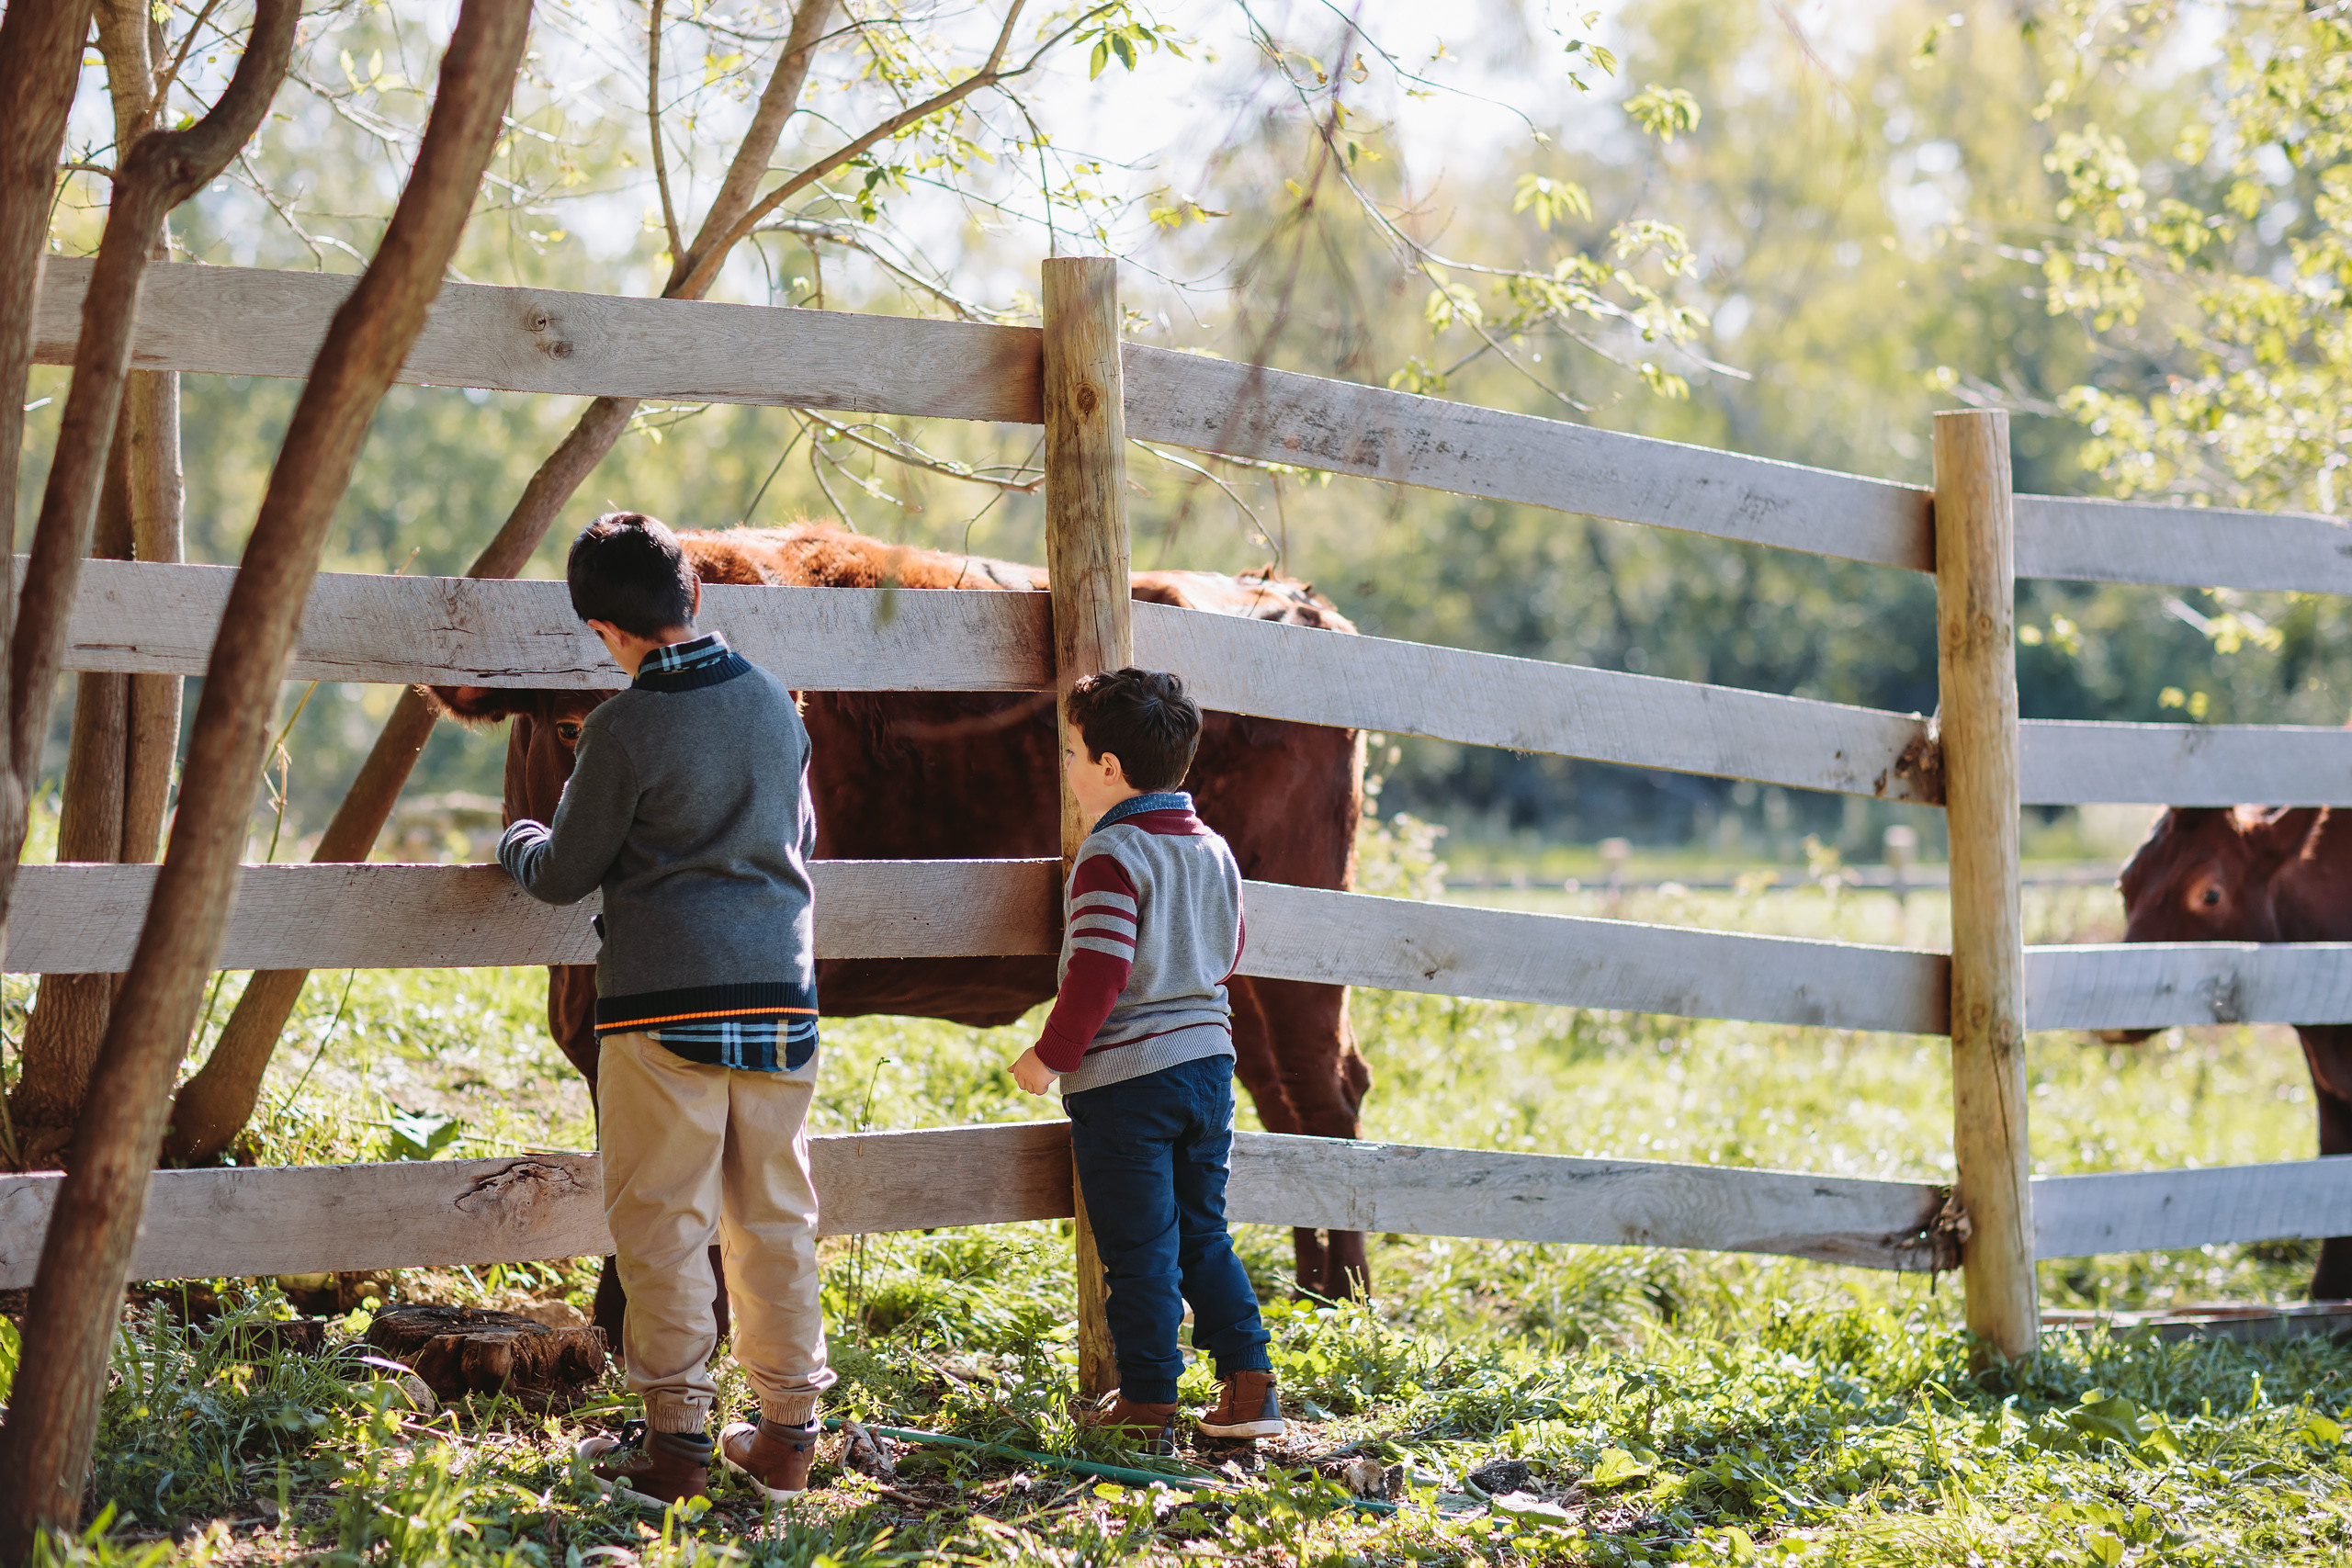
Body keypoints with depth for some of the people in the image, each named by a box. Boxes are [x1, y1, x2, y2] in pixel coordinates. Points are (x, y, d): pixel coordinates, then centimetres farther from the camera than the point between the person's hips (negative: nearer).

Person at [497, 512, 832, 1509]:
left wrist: (517, 843, 20)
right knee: (776, 1217, 12)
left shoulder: (626, 729, -10)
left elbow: (564, 876, -2)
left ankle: (675, 1438, 4)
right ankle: (788, 1434, 16)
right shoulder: (775, 705, 7)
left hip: (663, 1003, -5)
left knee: (663, 1221, 2)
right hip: (780, 996, 5)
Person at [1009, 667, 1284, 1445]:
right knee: (1204, 1236, 16)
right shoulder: (1213, 850, 8)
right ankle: (1249, 1382, 12)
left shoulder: (1111, 858, -16)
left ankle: (1148, 1402, 5)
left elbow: (1097, 973, -22)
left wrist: (1051, 1055, -12)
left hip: (1122, 1075, -7)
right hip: (1207, 1060, 7)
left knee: (1139, 1248, 0)